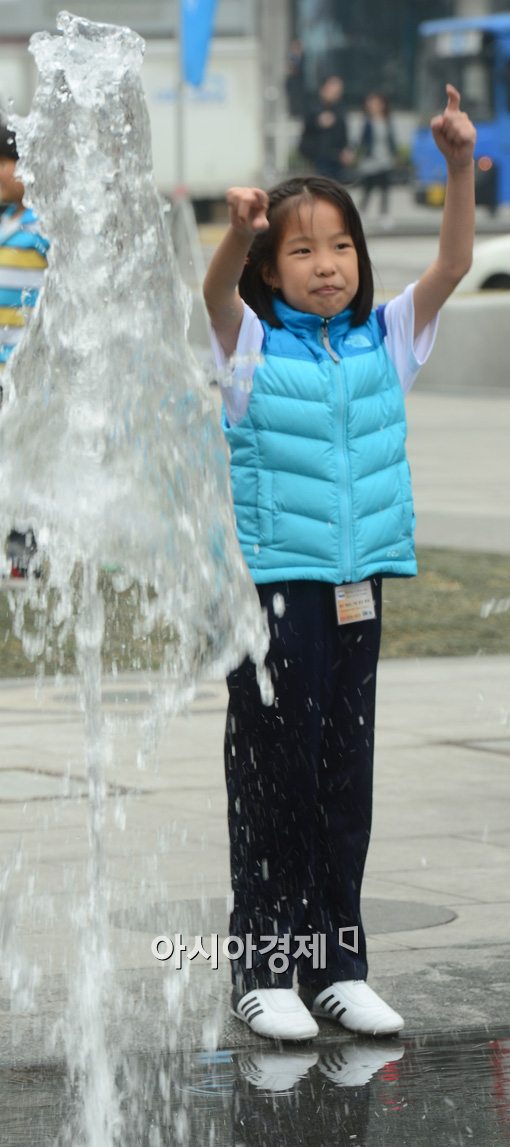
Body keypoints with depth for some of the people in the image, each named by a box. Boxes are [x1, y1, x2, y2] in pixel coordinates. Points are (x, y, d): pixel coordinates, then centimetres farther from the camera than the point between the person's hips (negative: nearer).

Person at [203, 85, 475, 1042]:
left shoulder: (385, 342, 6)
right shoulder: (252, 347, -4)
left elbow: (453, 262, -3)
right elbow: (217, 290, -24)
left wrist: (460, 165, -18)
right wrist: (239, 233, -45)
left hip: (355, 590, 4)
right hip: (273, 587, -4)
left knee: (346, 775, 10)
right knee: (274, 775, 0)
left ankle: (336, 968, 18)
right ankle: (262, 972, 7)